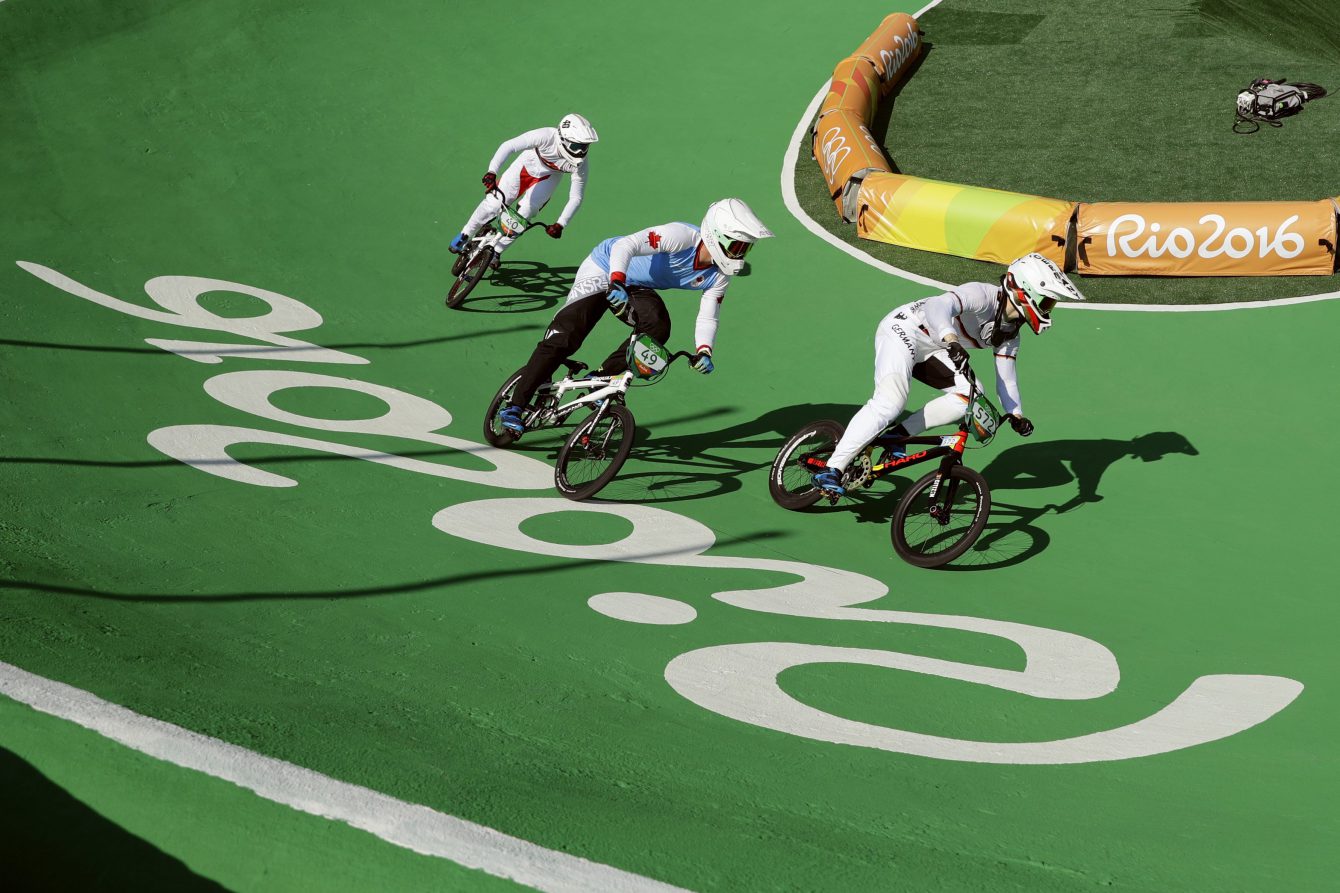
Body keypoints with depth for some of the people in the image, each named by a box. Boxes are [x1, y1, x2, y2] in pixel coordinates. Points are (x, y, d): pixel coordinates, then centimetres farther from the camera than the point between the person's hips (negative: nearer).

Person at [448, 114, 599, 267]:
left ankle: (496, 251, 11)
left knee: (524, 214, -13)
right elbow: (508, 146, -42)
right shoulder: (546, 136, -41)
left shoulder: (580, 163, -32)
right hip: (527, 164, -1)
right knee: (494, 203, -6)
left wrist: (560, 224, -31)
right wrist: (492, 172, -54)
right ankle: (465, 236, 20)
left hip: (548, 177, 1)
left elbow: (576, 198, -23)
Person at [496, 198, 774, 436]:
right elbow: (626, 245, -41)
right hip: (605, 269, -6)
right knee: (563, 336, -16)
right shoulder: (683, 236, -33)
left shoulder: (719, 276, -12)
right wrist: (616, 283, -57)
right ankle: (516, 406, -8)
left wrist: (703, 351, -27)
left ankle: (601, 379, -8)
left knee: (658, 327, -25)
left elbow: (707, 318, -7)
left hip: (636, 287, 6)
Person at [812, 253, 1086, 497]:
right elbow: (938, 307, -41)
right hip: (903, 329, -9)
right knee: (891, 401, -29)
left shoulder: (1009, 333, 3)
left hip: (930, 352, 9)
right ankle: (831, 471, -27)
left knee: (971, 396, -13)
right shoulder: (982, 295, -24)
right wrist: (950, 339, -60)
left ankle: (899, 434, -4)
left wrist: (1015, 413, -15)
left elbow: (1006, 378, 4)